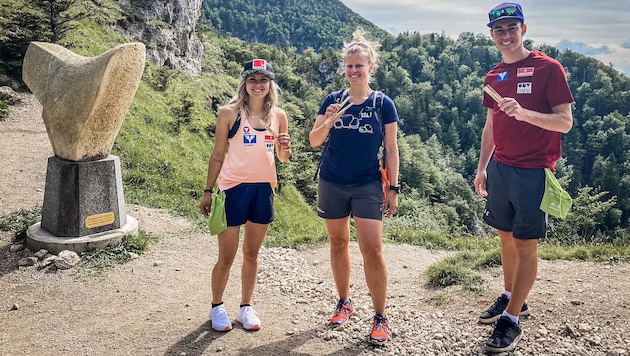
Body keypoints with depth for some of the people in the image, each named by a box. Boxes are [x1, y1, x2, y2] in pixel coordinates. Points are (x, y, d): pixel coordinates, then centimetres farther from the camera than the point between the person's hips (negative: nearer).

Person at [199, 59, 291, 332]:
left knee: (252, 253, 14)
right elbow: (218, 154, 1)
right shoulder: (230, 113, -4)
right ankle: (217, 307, 27)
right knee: (226, 256, 5)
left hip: (264, 188, 3)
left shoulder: (278, 115, 6)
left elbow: (282, 157, 15)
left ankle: (246, 307, 30)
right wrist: (208, 191, -1)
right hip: (234, 188, -3)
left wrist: (285, 148, -8)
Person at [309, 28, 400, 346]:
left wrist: (393, 188, -3)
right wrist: (328, 122, -18)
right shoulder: (333, 99, 3)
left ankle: (380, 317, 4)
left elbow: (391, 149, 1)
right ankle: (344, 303, 28)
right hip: (332, 184, 3)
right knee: (338, 243, 11)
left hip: (367, 186, -3)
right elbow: (314, 141, 2)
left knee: (372, 249, -8)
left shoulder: (382, 103, -2)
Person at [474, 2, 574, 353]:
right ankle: (511, 298, 32)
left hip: (533, 172, -6)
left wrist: (524, 113, -25)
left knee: (526, 245, -1)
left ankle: (511, 320, 7)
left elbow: (566, 121, -11)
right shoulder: (494, 76, 11)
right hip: (500, 168, 6)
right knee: (507, 237, 15)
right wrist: (482, 167, 13)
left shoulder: (548, 68, -6)